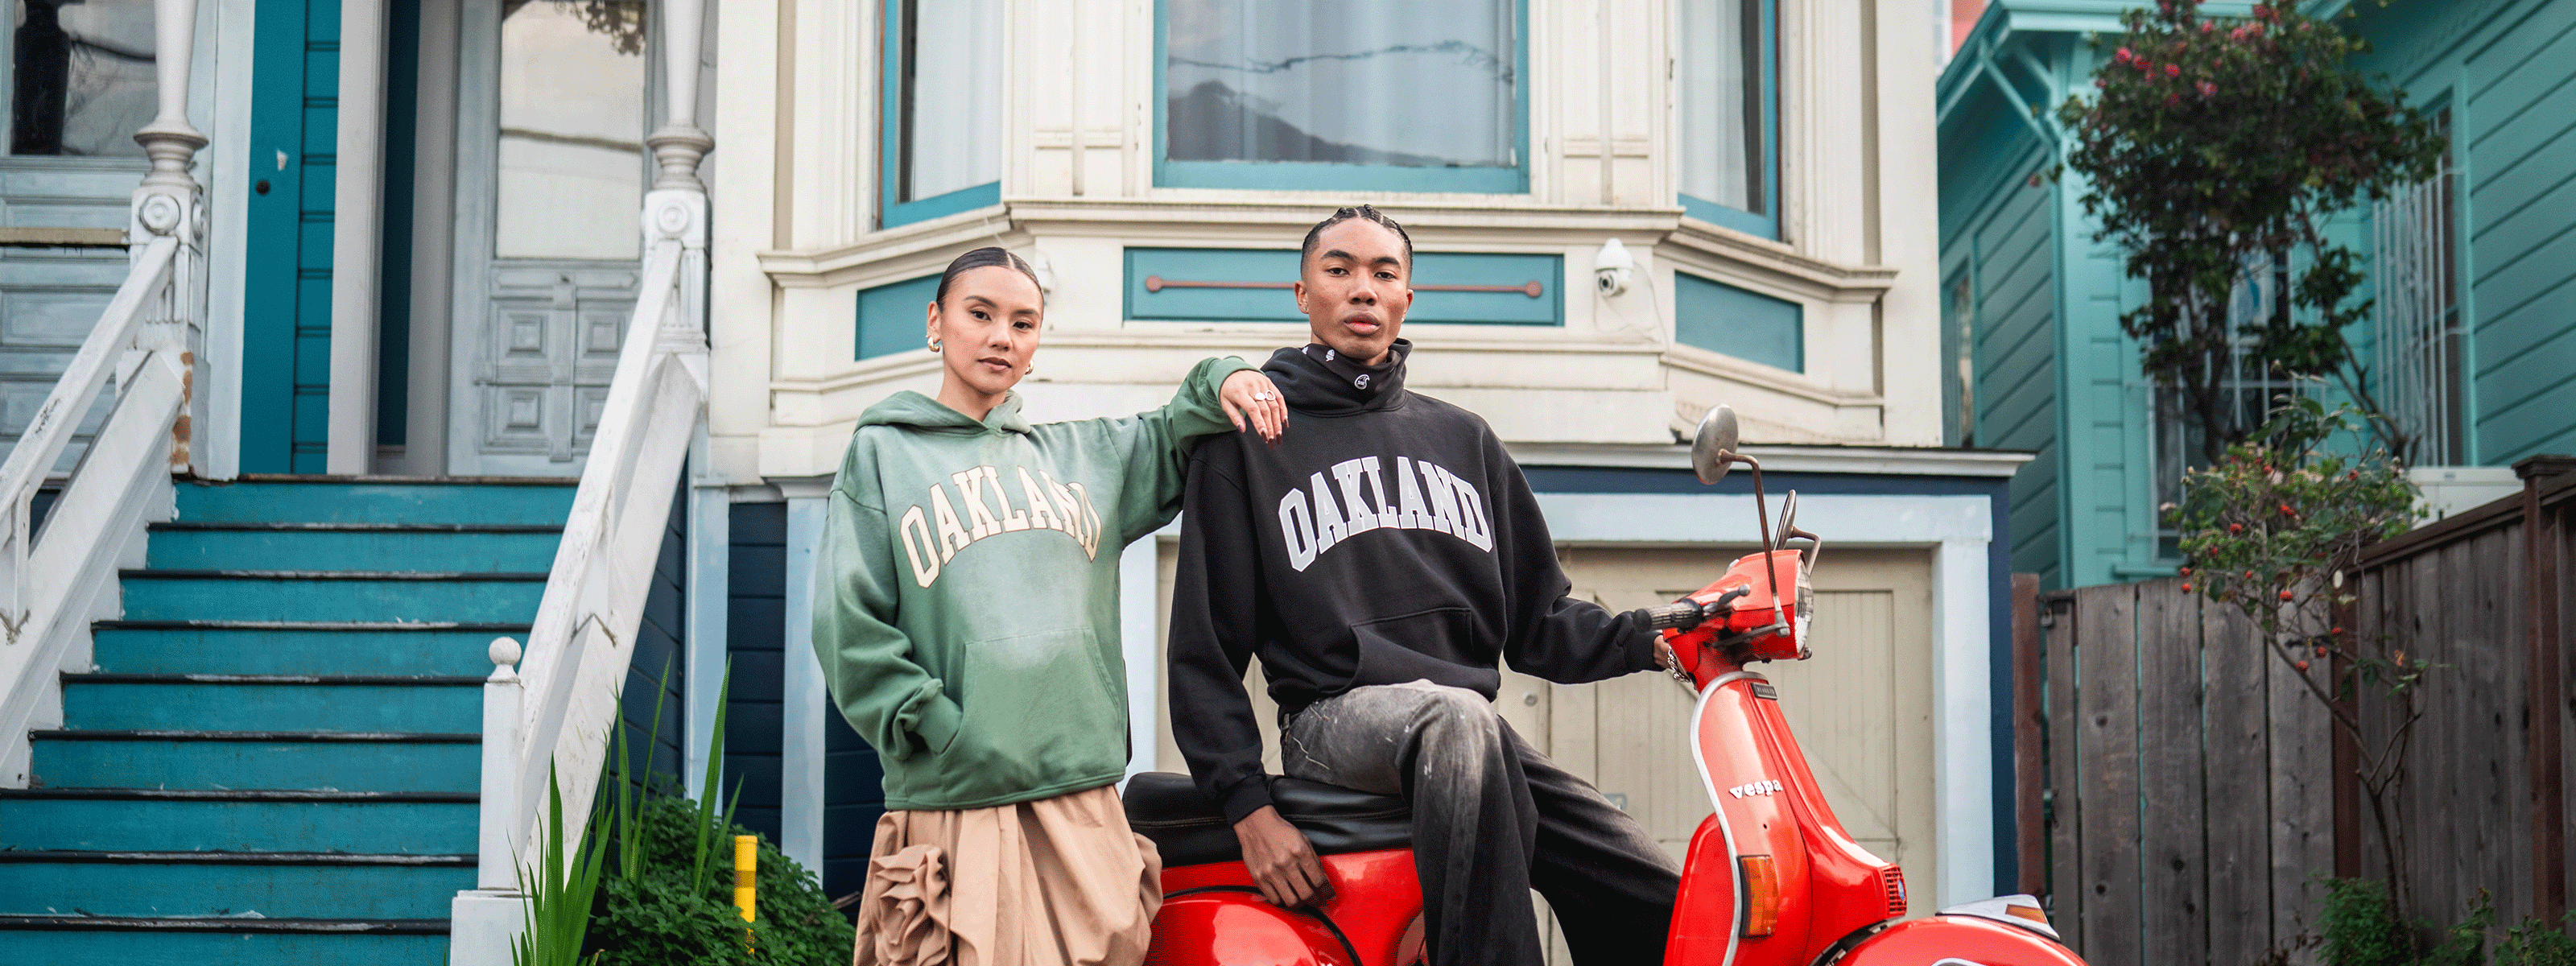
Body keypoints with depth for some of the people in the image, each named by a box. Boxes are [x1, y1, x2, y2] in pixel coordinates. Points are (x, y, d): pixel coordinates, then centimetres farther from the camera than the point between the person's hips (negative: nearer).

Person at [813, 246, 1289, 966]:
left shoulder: (1082, 454, 20)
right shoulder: (883, 454, 8)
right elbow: (851, 630, -1)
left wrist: (1219, 381, 7)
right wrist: (941, 730, -11)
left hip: (1084, 797, 4)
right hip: (954, 806, -4)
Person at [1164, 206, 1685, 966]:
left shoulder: (1465, 439, 23)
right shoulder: (1249, 439, 9)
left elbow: (1537, 619, 21)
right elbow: (1205, 646, 4)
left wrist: (1649, 639, 1)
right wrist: (1249, 807, -8)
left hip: (1473, 720, 5)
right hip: (1335, 719, -5)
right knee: (1459, 719, -40)